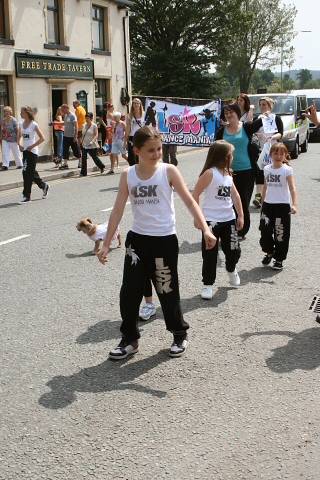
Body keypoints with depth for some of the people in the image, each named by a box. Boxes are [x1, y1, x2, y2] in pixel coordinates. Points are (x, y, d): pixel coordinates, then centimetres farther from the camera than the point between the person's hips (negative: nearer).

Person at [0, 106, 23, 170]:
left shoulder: (14, 120, -12)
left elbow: (17, 131, -12)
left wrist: (17, 140, -15)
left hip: (13, 140, -4)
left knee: (16, 152, 8)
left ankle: (19, 164, 21)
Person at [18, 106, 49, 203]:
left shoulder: (34, 125, -11)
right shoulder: (22, 124, 8)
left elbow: (42, 138, -11)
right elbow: (20, 136, 21)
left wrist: (32, 146, -15)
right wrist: (19, 144, 2)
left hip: (32, 151, -7)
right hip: (25, 151, 7)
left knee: (27, 173, -9)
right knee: (31, 172, 13)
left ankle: (26, 196, -4)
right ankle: (44, 186, 34)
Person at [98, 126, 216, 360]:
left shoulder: (168, 171, -6)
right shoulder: (128, 175, 1)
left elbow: (190, 201, -9)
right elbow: (118, 210, 3)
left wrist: (205, 229, -21)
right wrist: (107, 243, 0)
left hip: (165, 240, -3)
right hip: (137, 239, 3)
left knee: (168, 290, 6)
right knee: (130, 291, 4)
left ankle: (180, 334, 28)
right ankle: (130, 338, 21)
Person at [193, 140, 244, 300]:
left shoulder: (228, 174, 9)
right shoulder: (210, 173, -12)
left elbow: (235, 195, 16)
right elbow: (195, 194, -12)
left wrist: (240, 215, 14)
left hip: (228, 219, 6)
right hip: (211, 220, -6)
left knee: (234, 251, 11)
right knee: (210, 254, 0)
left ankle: (231, 270, 41)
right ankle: (208, 284, 12)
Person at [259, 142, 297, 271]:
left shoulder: (287, 170, -10)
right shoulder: (267, 169, 5)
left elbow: (292, 188, -18)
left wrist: (294, 205, -31)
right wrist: (262, 203, 17)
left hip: (282, 206, -4)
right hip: (268, 204, 4)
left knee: (281, 234, 1)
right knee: (265, 231, 4)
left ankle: (279, 259, 17)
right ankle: (269, 252, 31)